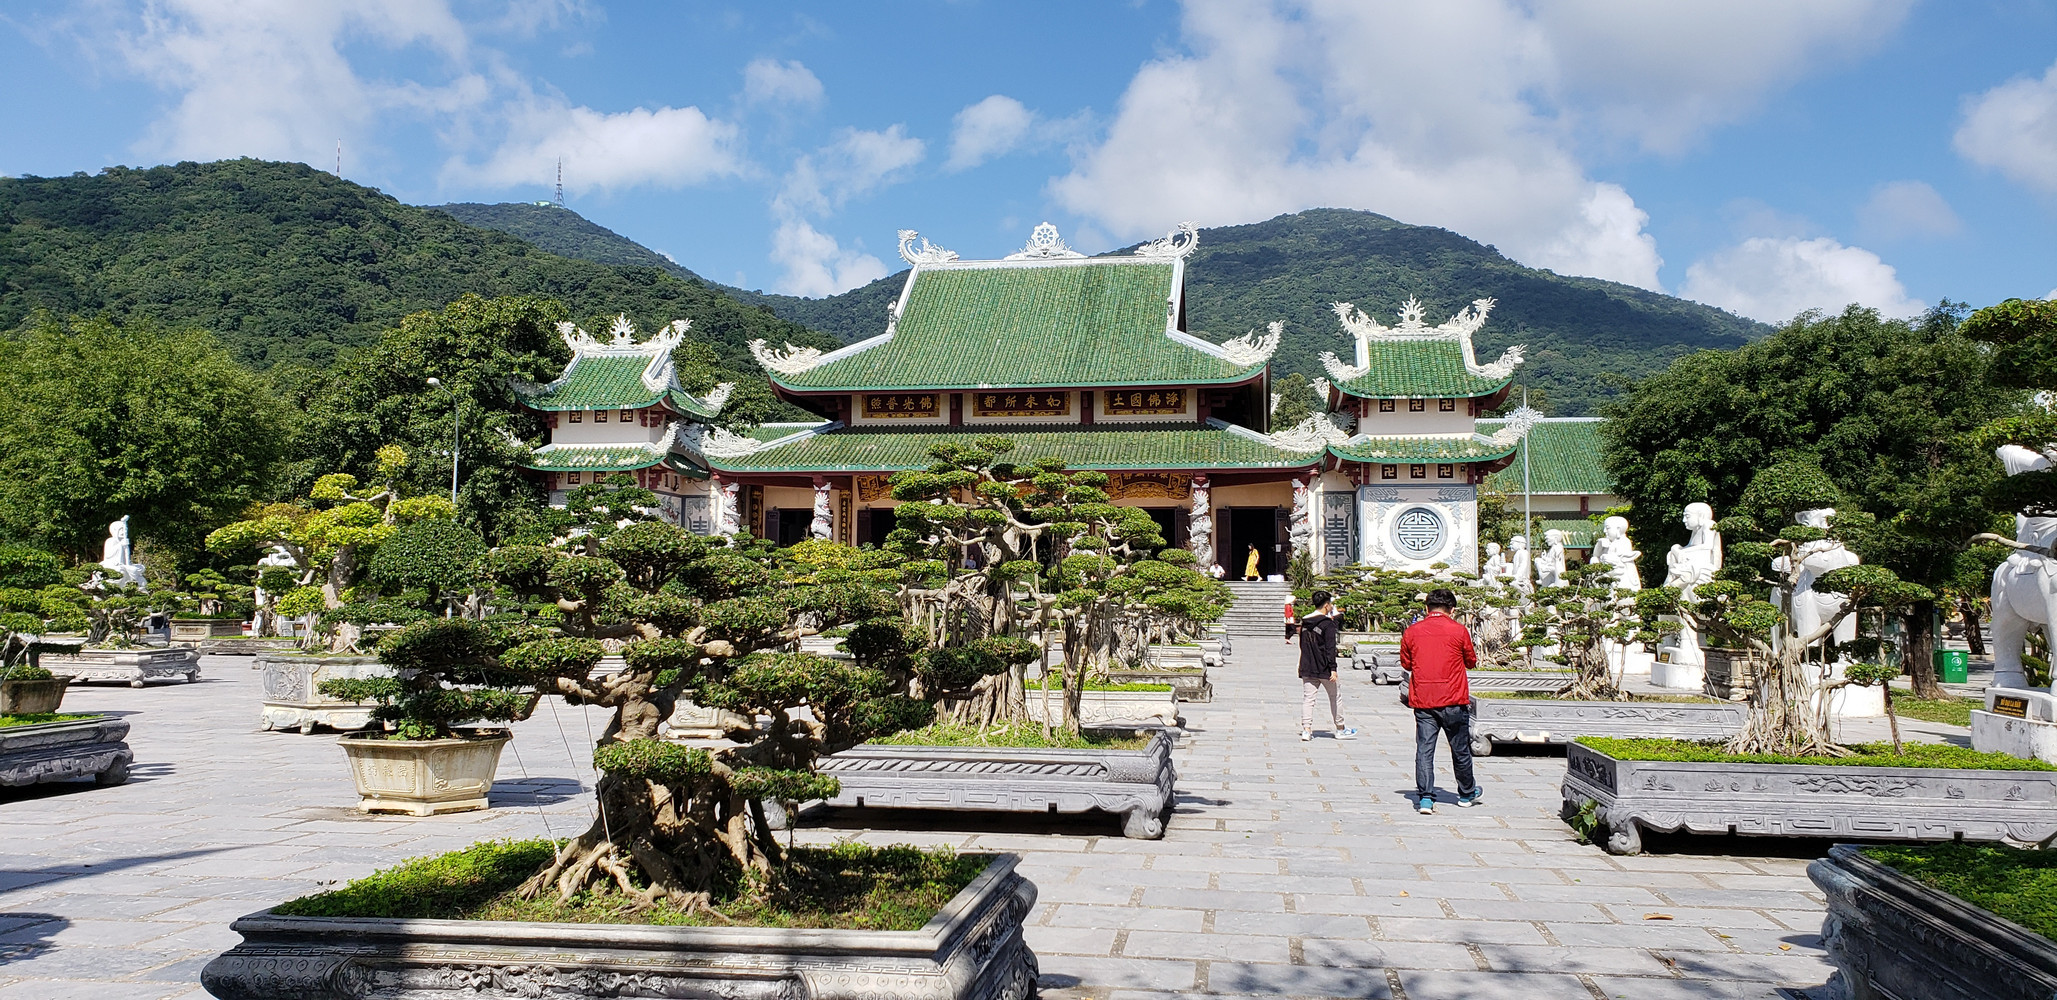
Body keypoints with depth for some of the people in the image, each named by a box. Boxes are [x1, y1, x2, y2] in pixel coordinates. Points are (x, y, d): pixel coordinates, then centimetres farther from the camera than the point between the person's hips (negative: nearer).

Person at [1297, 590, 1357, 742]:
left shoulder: (1305, 622, 9)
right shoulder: (1327, 623, -12)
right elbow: (1330, 648, -17)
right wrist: (1333, 669, -17)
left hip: (1307, 669, 6)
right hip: (1324, 669, -5)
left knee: (1308, 698, 5)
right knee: (1335, 697, 10)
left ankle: (1306, 729, -5)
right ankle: (1340, 729, 20)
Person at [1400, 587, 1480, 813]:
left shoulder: (1412, 631, 1)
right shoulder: (1459, 630, -5)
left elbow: (1406, 663, 11)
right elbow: (1471, 661, 7)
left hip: (1422, 700, 1)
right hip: (1453, 701, -1)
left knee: (1424, 749, 2)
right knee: (1460, 749, 14)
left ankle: (1425, 798, -7)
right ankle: (1467, 793, 31)